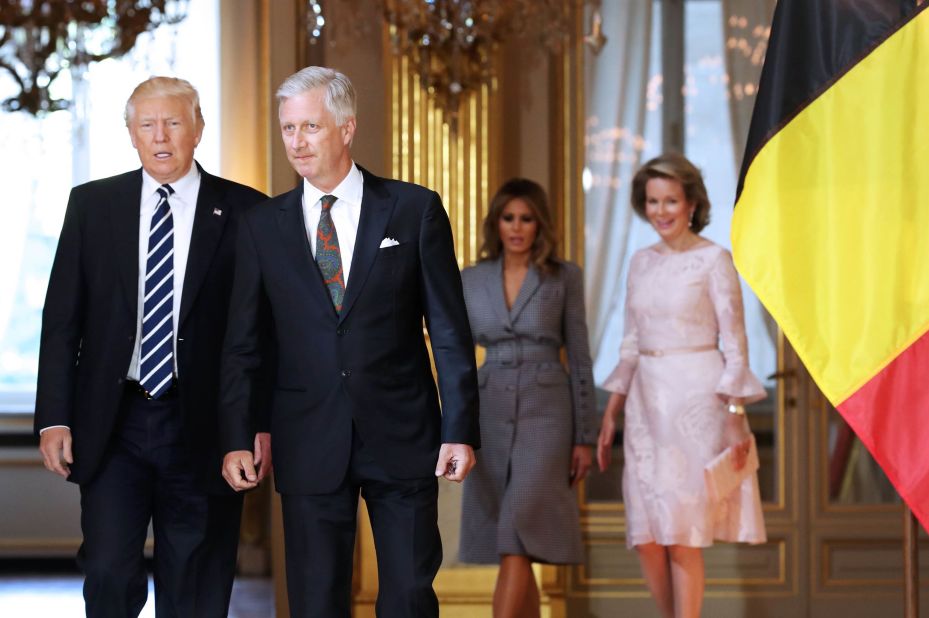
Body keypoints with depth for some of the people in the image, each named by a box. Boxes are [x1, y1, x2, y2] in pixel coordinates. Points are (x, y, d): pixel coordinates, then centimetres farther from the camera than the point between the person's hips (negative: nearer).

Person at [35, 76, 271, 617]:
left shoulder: (244, 211, 1)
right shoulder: (91, 205, 6)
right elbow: (62, 319, 6)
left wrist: (263, 423, -5)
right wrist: (54, 417, -1)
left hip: (201, 427, -1)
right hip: (113, 425, 1)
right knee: (109, 574, -7)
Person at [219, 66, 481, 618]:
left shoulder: (415, 210, 1)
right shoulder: (263, 226, 6)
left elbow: (450, 330, 0)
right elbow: (242, 345, 8)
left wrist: (461, 430, -5)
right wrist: (237, 439, 0)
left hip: (403, 439, -1)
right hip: (310, 444, 1)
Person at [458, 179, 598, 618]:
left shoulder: (564, 277, 1)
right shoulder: (471, 280, 8)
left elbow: (579, 358, 1)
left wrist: (585, 437, -3)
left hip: (546, 415, -4)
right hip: (490, 416, 4)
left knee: (516, 541, -18)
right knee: (514, 550, 7)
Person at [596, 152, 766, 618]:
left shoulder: (714, 260, -5)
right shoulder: (642, 263, 12)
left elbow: (735, 342, -6)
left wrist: (736, 414, -14)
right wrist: (610, 413, 12)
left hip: (698, 398, -6)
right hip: (648, 402, 6)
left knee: (684, 533, -6)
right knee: (646, 536, 2)